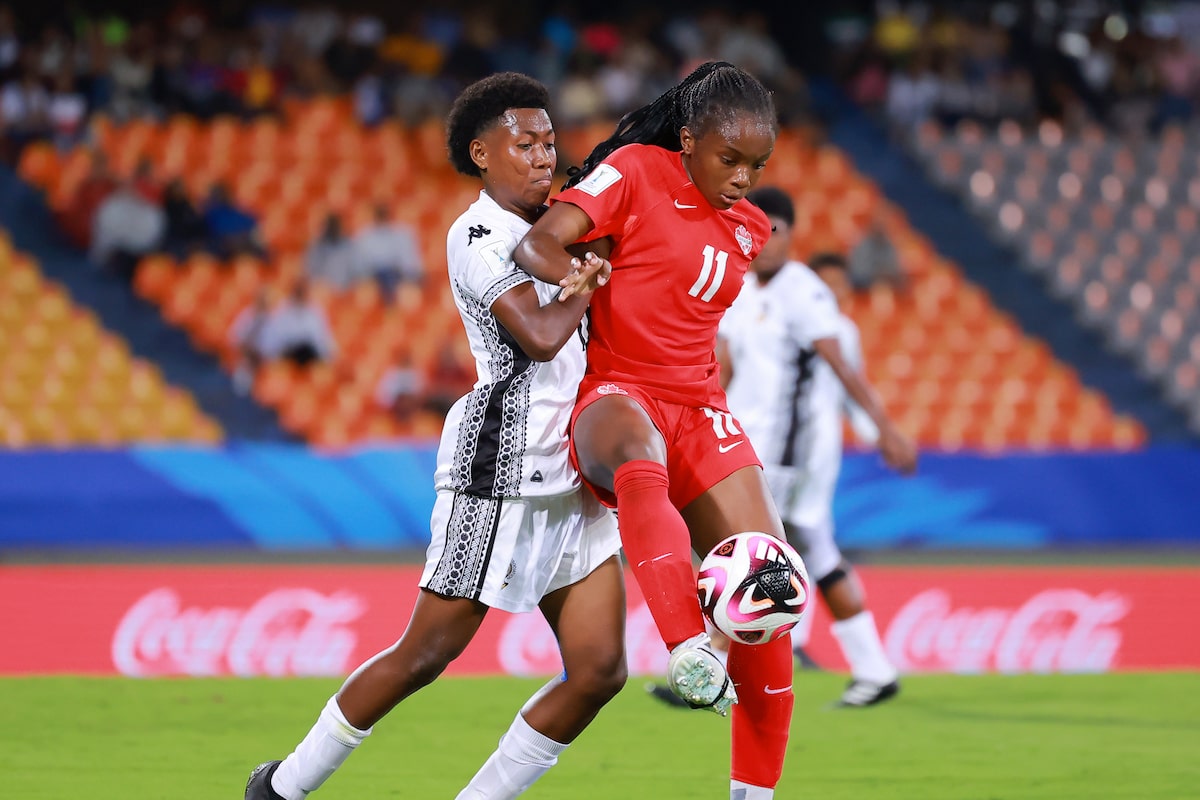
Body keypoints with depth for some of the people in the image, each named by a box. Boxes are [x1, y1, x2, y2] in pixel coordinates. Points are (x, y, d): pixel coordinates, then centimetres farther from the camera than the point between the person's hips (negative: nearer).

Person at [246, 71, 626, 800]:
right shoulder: (478, 236, -10)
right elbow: (540, 336, -22)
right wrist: (588, 285, -6)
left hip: (570, 478, 8)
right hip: (502, 467, -8)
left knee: (600, 671, 0)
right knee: (424, 658, -2)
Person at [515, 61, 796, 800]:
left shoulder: (748, 231, 14)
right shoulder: (637, 172, -3)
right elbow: (539, 247, -13)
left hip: (699, 409, 6)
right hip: (616, 394, -6)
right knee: (639, 465, -43)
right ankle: (691, 652, -63)